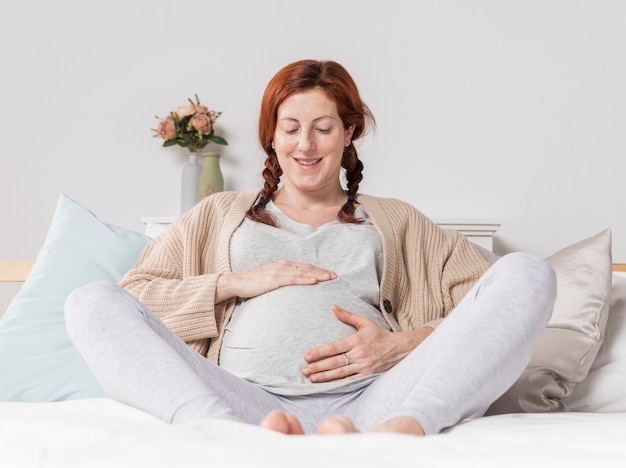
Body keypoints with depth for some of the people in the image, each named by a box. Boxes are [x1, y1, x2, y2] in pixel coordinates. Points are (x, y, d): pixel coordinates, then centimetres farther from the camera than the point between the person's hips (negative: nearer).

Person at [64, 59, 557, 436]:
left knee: (527, 274, -16)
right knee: (92, 302, -18)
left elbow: (495, 309, 14)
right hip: (249, 404, 0)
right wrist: (237, 282, 3)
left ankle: (397, 434, -43)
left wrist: (402, 344, -5)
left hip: (366, 404, 0)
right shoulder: (221, 212, 29)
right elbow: (134, 296, 16)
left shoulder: (395, 220, 27)